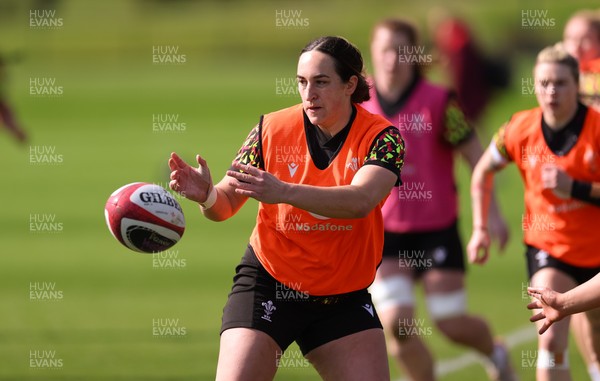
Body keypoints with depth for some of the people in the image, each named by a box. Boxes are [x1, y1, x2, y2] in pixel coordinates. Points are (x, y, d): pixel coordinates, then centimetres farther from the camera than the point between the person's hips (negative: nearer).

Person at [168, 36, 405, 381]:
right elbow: (227, 203, -6)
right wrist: (207, 195, -32)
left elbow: (361, 200, -30)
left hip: (344, 296, 1)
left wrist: (283, 192, -44)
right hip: (268, 284, -1)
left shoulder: (380, 136, -11)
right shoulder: (272, 129, -7)